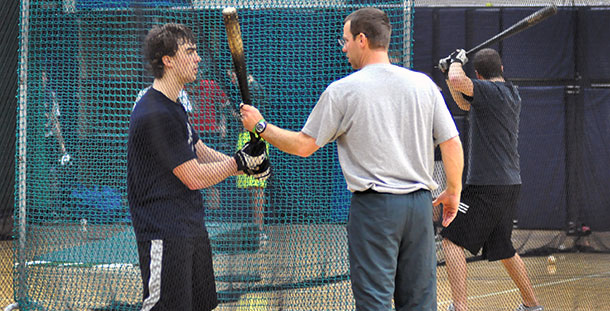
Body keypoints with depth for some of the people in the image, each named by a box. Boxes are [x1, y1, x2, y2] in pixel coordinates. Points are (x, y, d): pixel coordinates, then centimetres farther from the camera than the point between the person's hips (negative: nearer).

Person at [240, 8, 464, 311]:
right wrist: (453, 191, 20)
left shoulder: (342, 91, -5)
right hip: (420, 204, 4)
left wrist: (260, 126, 12)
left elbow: (303, 145, -1)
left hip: (374, 205, -4)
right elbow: (452, 143, 6)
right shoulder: (423, 84, 5)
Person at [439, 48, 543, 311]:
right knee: (502, 248, 22)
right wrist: (450, 70, 18)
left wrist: (457, 62, -8)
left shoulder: (490, 91, -12)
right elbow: (466, 104, 28)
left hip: (487, 186, -9)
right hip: (510, 185, 9)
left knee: (451, 240, -8)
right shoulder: (513, 95, 16)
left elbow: (458, 82, -30)